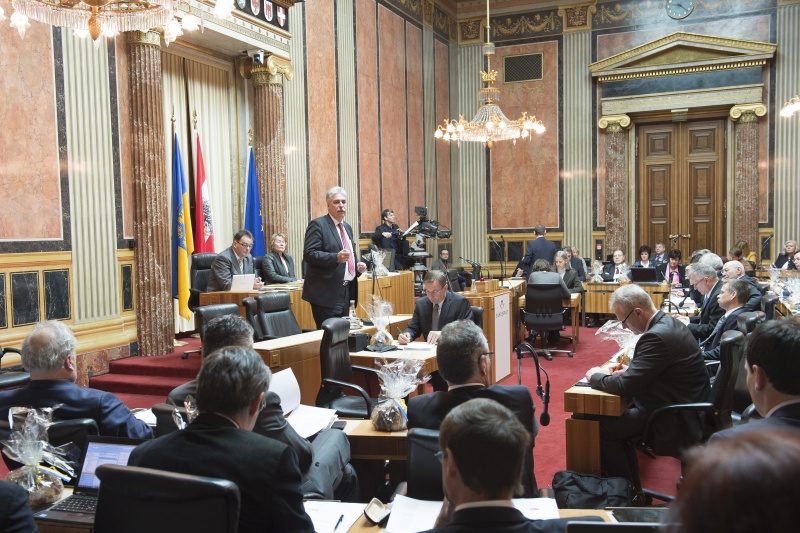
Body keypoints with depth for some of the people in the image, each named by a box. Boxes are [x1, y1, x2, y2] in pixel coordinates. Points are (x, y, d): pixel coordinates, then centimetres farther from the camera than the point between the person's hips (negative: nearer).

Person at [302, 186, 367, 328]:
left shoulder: (347, 227, 18)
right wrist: (336, 257, -28)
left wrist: (357, 266, 6)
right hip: (327, 294, -8)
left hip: (346, 292, 8)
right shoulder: (318, 225, -7)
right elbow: (309, 254, -16)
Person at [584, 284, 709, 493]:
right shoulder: (669, 323, 5)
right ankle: (631, 487, 23)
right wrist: (631, 369, 4)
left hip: (676, 421, -10)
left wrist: (596, 377, -8)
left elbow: (625, 386, -25)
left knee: (603, 428, -8)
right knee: (618, 417, 15)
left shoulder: (657, 336, -26)